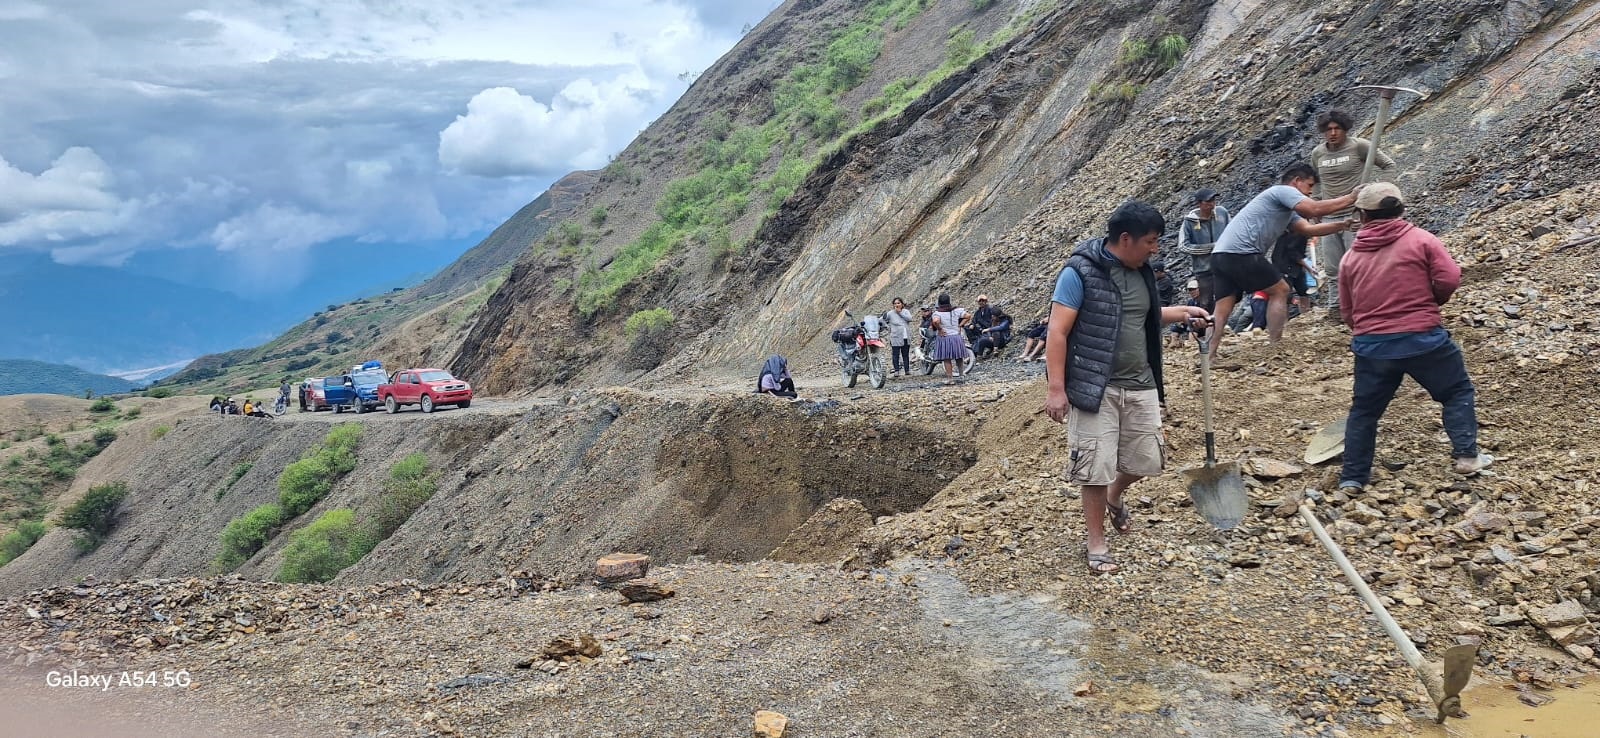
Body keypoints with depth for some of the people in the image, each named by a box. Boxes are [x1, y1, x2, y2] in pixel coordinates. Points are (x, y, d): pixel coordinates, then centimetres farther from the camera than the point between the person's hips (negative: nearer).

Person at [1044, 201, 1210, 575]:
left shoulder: (1140, 272, 8)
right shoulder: (1080, 272, -14)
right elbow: (1057, 332, -16)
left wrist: (1182, 312, 17)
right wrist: (1056, 388, -20)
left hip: (1140, 386, 7)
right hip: (1096, 388, -7)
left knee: (1145, 460, 12)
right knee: (1097, 467, -2)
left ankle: (1114, 497, 44)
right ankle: (1096, 544, 13)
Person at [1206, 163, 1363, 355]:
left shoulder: (1287, 210, 32)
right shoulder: (1283, 190, 1)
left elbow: (1308, 229, 24)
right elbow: (1314, 209, -12)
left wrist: (1343, 224, 17)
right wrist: (1350, 198, -3)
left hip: (1221, 254, 9)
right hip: (1240, 252, -9)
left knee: (1221, 311, 3)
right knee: (1280, 290, 5)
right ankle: (1275, 347, 6)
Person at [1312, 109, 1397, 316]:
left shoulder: (1359, 146, -8)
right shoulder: (1317, 153, 7)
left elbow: (1389, 165, 0)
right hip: (1328, 217, 5)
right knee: (1332, 268, 10)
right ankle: (1335, 307, 19)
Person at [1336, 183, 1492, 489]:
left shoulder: (1352, 256, 9)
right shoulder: (1421, 240, 0)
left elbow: (1346, 311, 13)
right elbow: (1450, 279, -8)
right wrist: (1430, 301, 11)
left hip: (1370, 345, 3)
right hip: (1423, 339, -2)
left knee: (1364, 410, 15)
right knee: (1457, 392, 19)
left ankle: (1352, 478, 14)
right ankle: (1467, 456, 13)